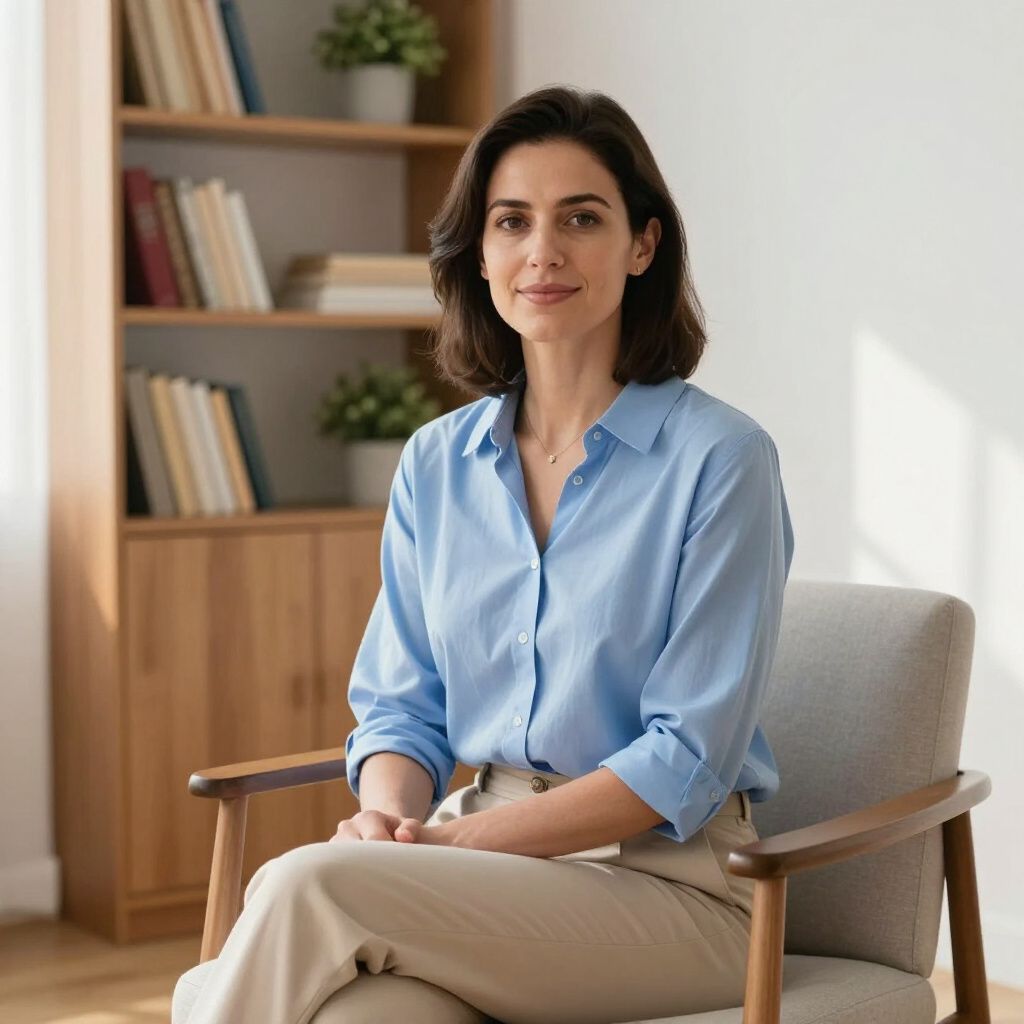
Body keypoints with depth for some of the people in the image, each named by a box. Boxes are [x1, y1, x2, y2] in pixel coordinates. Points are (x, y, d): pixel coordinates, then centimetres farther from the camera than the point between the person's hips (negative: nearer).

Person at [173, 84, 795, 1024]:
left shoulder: (719, 458, -7)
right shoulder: (435, 463, 10)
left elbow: (690, 758, -11)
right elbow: (402, 704, 12)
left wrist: (461, 840, -17)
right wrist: (390, 815, -11)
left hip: (666, 880, -3)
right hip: (491, 853, 4)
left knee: (307, 887, -28)